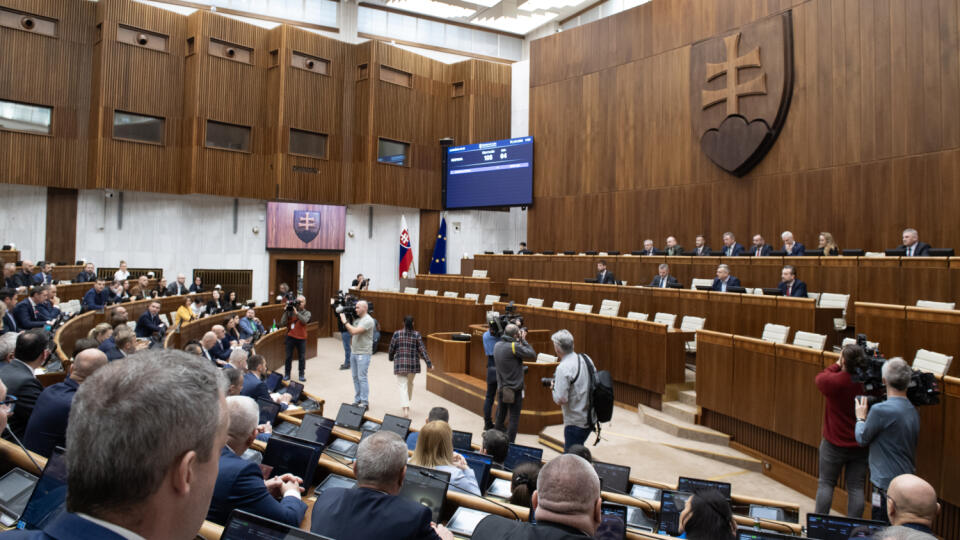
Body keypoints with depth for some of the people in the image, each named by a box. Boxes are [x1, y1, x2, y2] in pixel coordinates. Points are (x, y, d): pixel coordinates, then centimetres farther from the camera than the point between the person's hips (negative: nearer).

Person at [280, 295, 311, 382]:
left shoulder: (307, 313, 2)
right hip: (290, 337, 0)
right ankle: (287, 374, 16)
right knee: (288, 357, 5)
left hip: (301, 338, 0)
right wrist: (286, 312, -13)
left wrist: (296, 313, -27)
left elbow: (304, 320, -20)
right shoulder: (290, 312, 1)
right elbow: (282, 323, -7)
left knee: (302, 357, 3)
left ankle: (302, 374, 15)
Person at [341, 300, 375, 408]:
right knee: (355, 377, 13)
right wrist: (345, 320, 7)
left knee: (362, 378, -6)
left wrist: (344, 321, -13)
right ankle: (357, 400, 22)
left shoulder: (368, 320, -14)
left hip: (363, 353, -8)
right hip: (354, 352, 8)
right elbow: (351, 332, 18)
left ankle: (365, 402, 0)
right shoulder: (357, 319, 13)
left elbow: (354, 331, -23)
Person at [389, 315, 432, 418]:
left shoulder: (397, 334, -5)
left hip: (400, 363, -2)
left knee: (402, 386, -3)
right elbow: (422, 350, -6)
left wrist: (391, 358, 22)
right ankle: (407, 403, 39)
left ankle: (405, 409, -19)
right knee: (410, 383, 22)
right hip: (413, 364, 2)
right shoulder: (416, 335, -5)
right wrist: (429, 364, -3)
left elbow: (391, 349, 2)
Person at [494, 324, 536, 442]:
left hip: (501, 389, 7)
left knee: (500, 417, 18)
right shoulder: (514, 346, -19)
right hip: (514, 390, -7)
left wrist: (520, 341, 7)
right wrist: (523, 340, -5)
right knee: (514, 419, 2)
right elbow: (532, 354, -15)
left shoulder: (497, 346, 4)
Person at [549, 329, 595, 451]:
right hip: (590, 418, 8)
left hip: (576, 422, -8)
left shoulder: (563, 368, -21)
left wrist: (553, 388, -4)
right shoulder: (586, 359, 2)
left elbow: (561, 399, -24)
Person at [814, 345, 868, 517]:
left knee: (826, 483, 11)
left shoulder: (833, 381, -19)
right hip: (860, 445, 3)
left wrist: (837, 365, 8)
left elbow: (819, 378, 2)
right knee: (856, 488, 9)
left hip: (834, 443, -2)